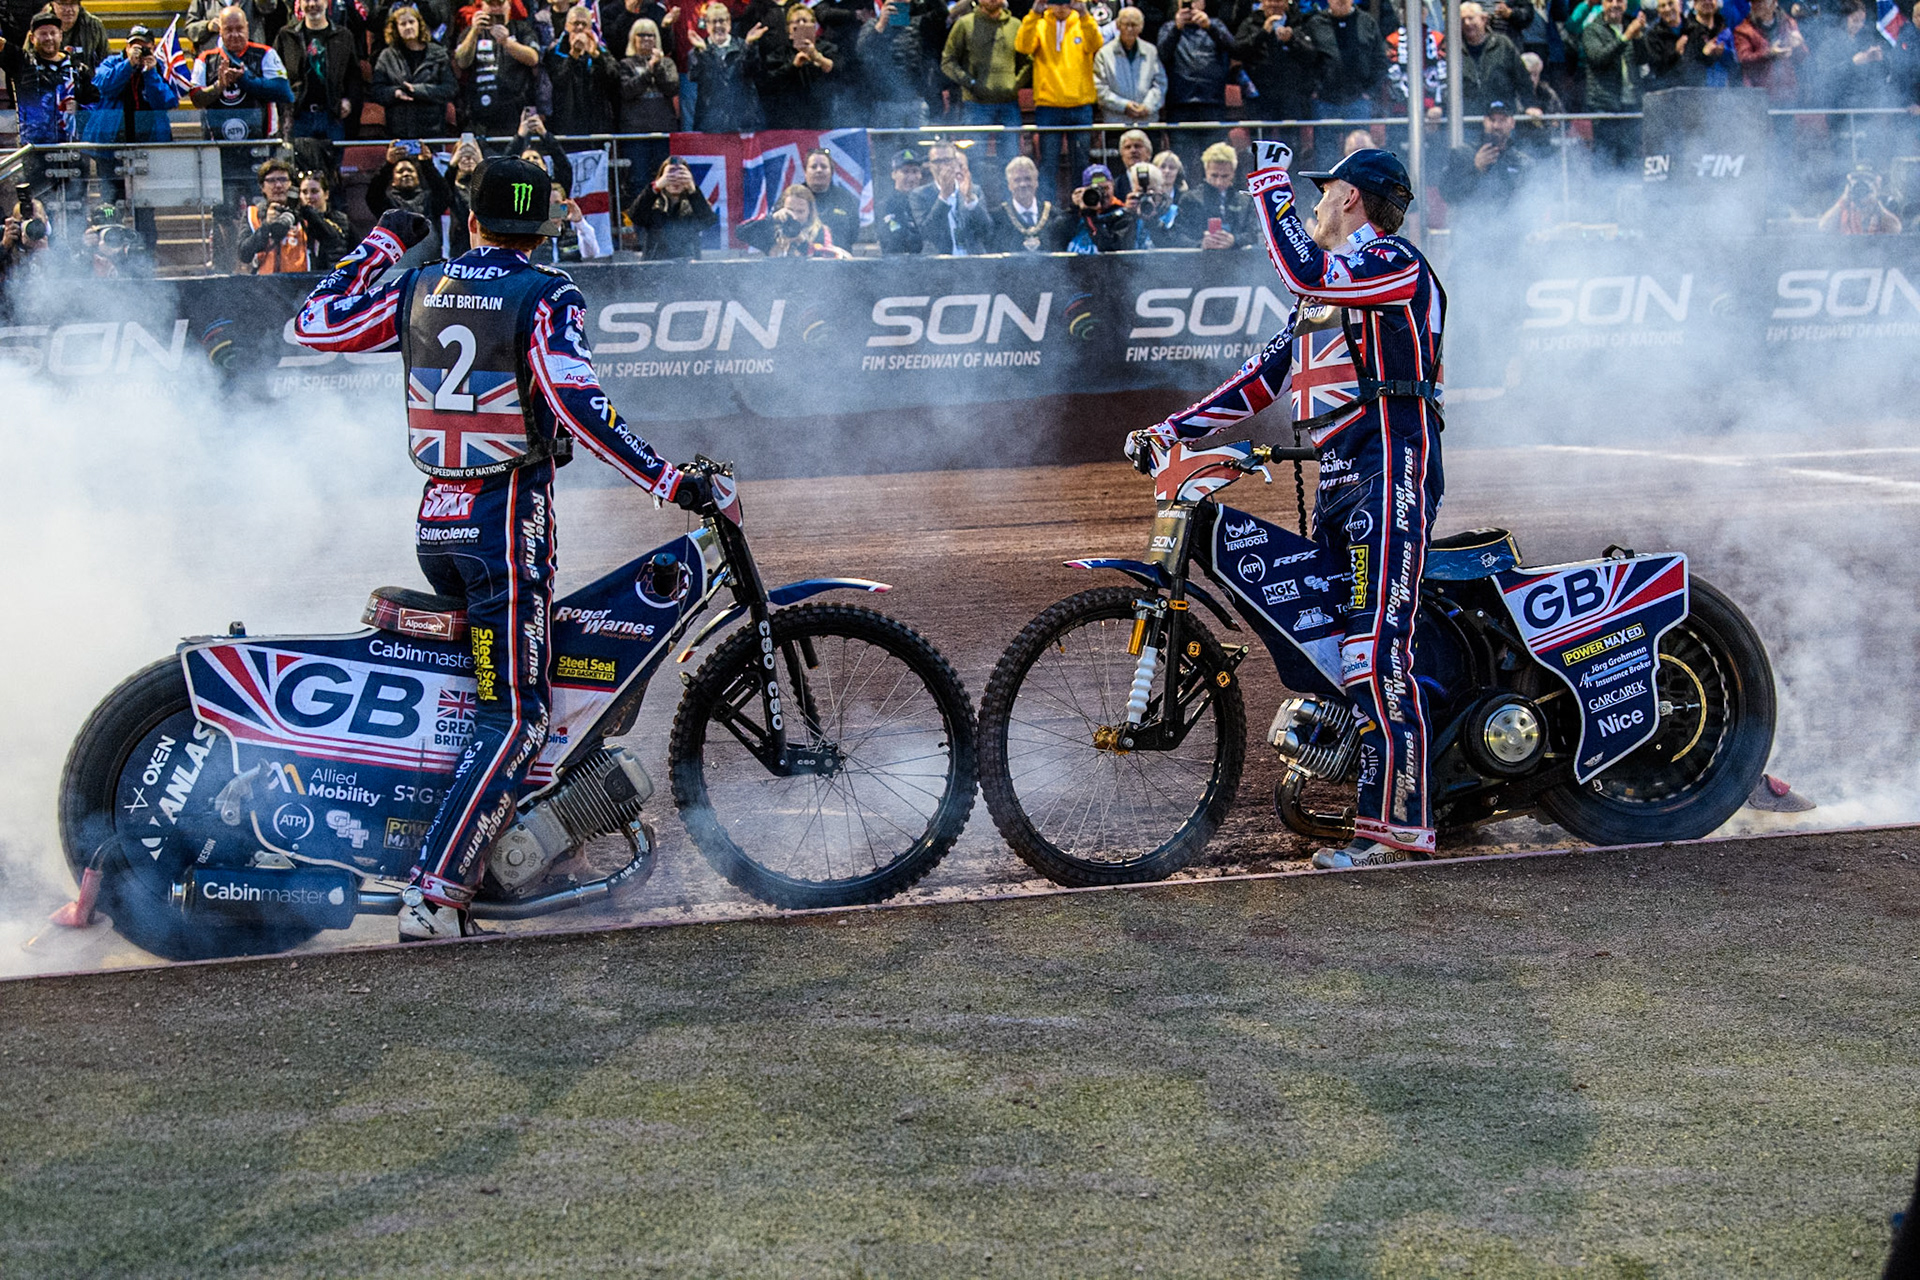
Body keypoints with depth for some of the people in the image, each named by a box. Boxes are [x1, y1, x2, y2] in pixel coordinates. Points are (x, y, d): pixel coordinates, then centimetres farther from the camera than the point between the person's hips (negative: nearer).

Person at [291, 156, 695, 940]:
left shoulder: (417, 290, 7)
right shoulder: (546, 296, -8)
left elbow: (312, 323, 18)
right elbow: (574, 398, -22)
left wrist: (380, 243, 29)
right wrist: (666, 481, -22)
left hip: (434, 523, 6)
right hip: (507, 519, -6)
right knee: (517, 716, -8)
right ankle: (435, 896, -18)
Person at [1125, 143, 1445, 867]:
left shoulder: (1395, 263, -6)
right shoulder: (1328, 282, 25)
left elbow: (1306, 275, -25)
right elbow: (1268, 373, 25)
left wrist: (1272, 184, -14)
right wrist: (1175, 430, 17)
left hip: (1390, 473, -11)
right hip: (1338, 480, 11)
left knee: (1377, 651, -17)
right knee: (1325, 641, 11)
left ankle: (1398, 821, -20)